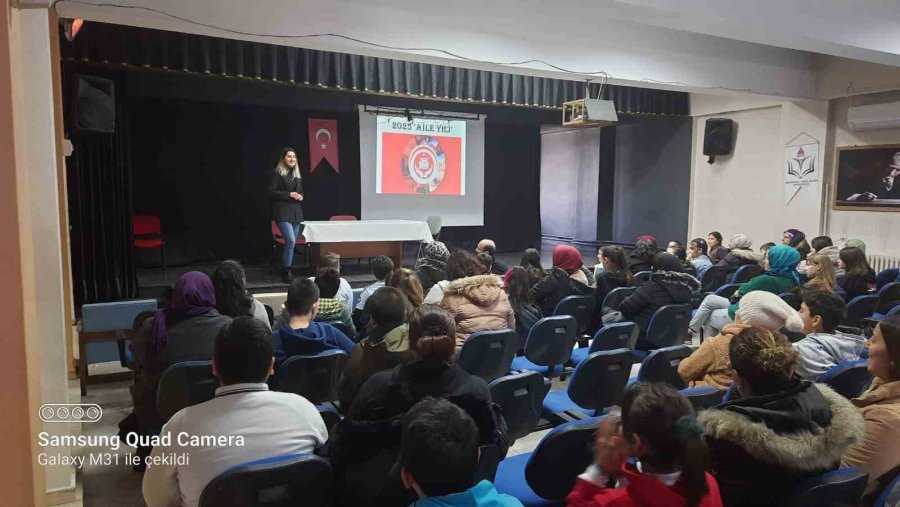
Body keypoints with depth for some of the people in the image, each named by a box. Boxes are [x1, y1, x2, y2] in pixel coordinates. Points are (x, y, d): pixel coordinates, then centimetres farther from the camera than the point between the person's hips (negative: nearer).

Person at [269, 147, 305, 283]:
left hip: (296, 212, 7)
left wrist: (300, 196, 2)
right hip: (283, 212, -7)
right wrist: (289, 194, -15)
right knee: (291, 241, -18)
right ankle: (286, 271, -7)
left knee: (292, 242, 8)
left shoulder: (297, 175, 17)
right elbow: (271, 192, -9)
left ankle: (288, 270, 18)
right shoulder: (277, 173, -3)